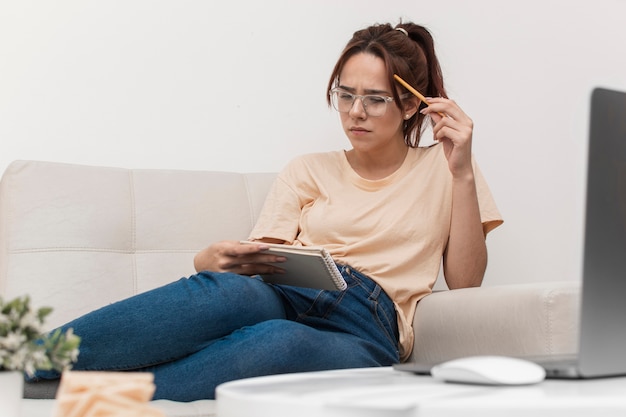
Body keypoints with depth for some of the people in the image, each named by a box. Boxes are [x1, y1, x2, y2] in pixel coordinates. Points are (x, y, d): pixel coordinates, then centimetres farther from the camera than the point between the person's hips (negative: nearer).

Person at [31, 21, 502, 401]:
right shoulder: (308, 171, 23)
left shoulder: (440, 170, 18)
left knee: (284, 341, -40)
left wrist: (462, 172, 0)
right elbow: (262, 257, 11)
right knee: (228, 290, -37)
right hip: (284, 297, 2)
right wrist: (218, 260, -13)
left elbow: (464, 281, 7)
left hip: (366, 329, -1)